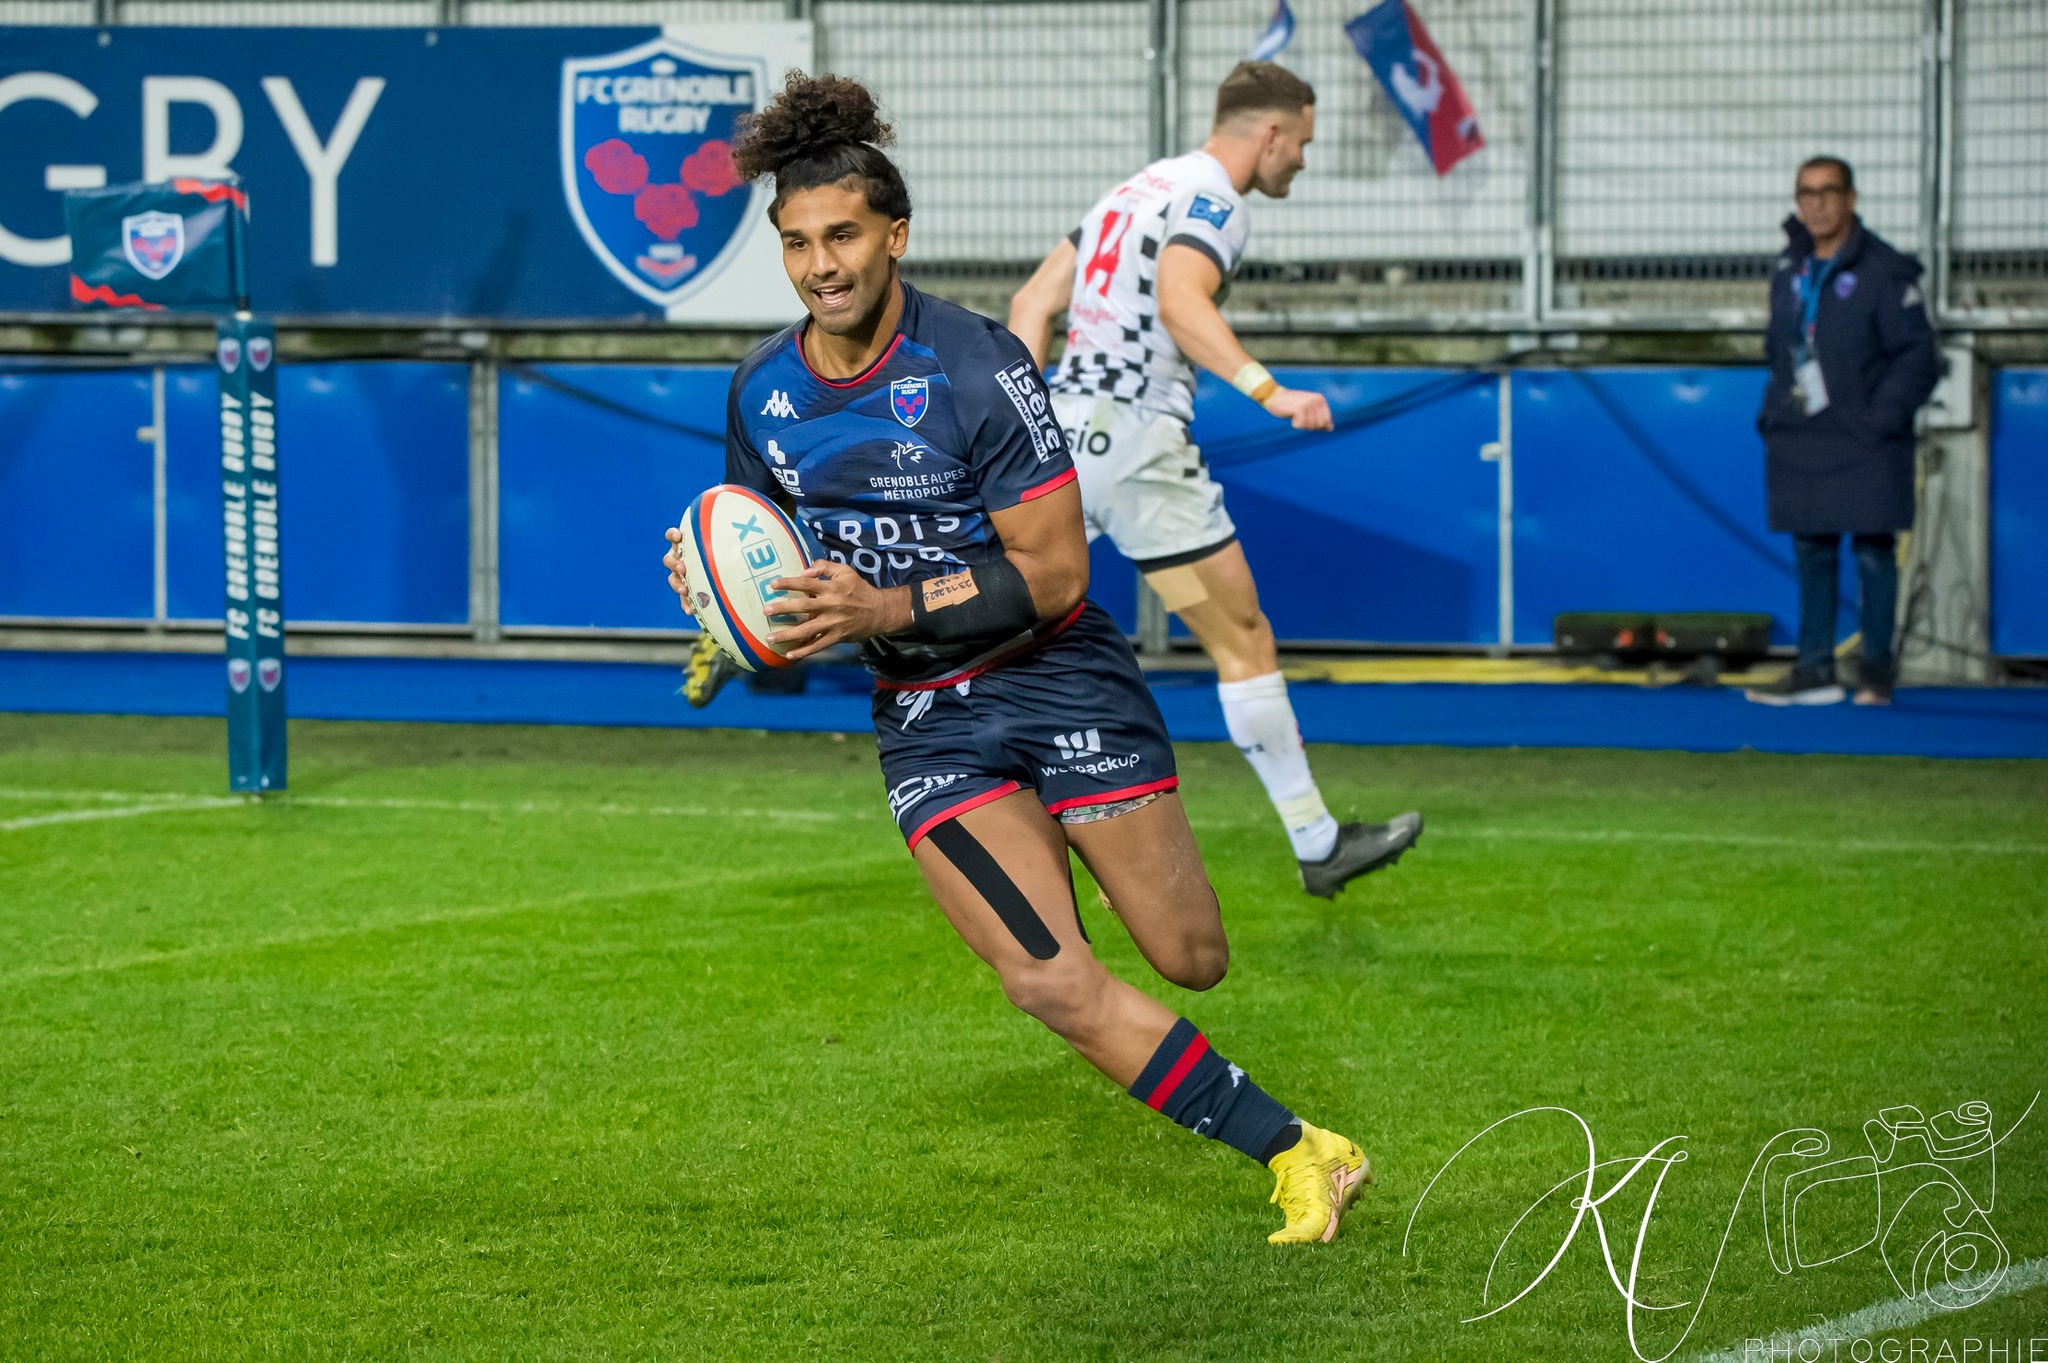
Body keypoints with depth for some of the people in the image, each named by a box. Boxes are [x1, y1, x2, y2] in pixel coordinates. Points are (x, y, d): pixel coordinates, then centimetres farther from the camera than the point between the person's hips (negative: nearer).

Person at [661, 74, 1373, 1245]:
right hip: (927, 721, 3)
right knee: (1053, 984, -15)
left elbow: (1053, 571, -17)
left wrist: (886, 609, -26)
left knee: (1193, 960, 0)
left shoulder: (977, 368, -18)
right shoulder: (762, 394, -1)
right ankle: (1296, 1154, -5)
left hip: (1058, 677, -3)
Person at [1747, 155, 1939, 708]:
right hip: (1799, 444, 6)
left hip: (1865, 448, -6)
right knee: (1812, 553, 7)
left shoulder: (1884, 272, -7)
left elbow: (1918, 357, -8)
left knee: (1873, 553, 0)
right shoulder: (1789, 272, 12)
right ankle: (1815, 671, 11)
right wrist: (1774, 412, 10)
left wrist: (1881, 418, -15)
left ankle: (1875, 670, 8)